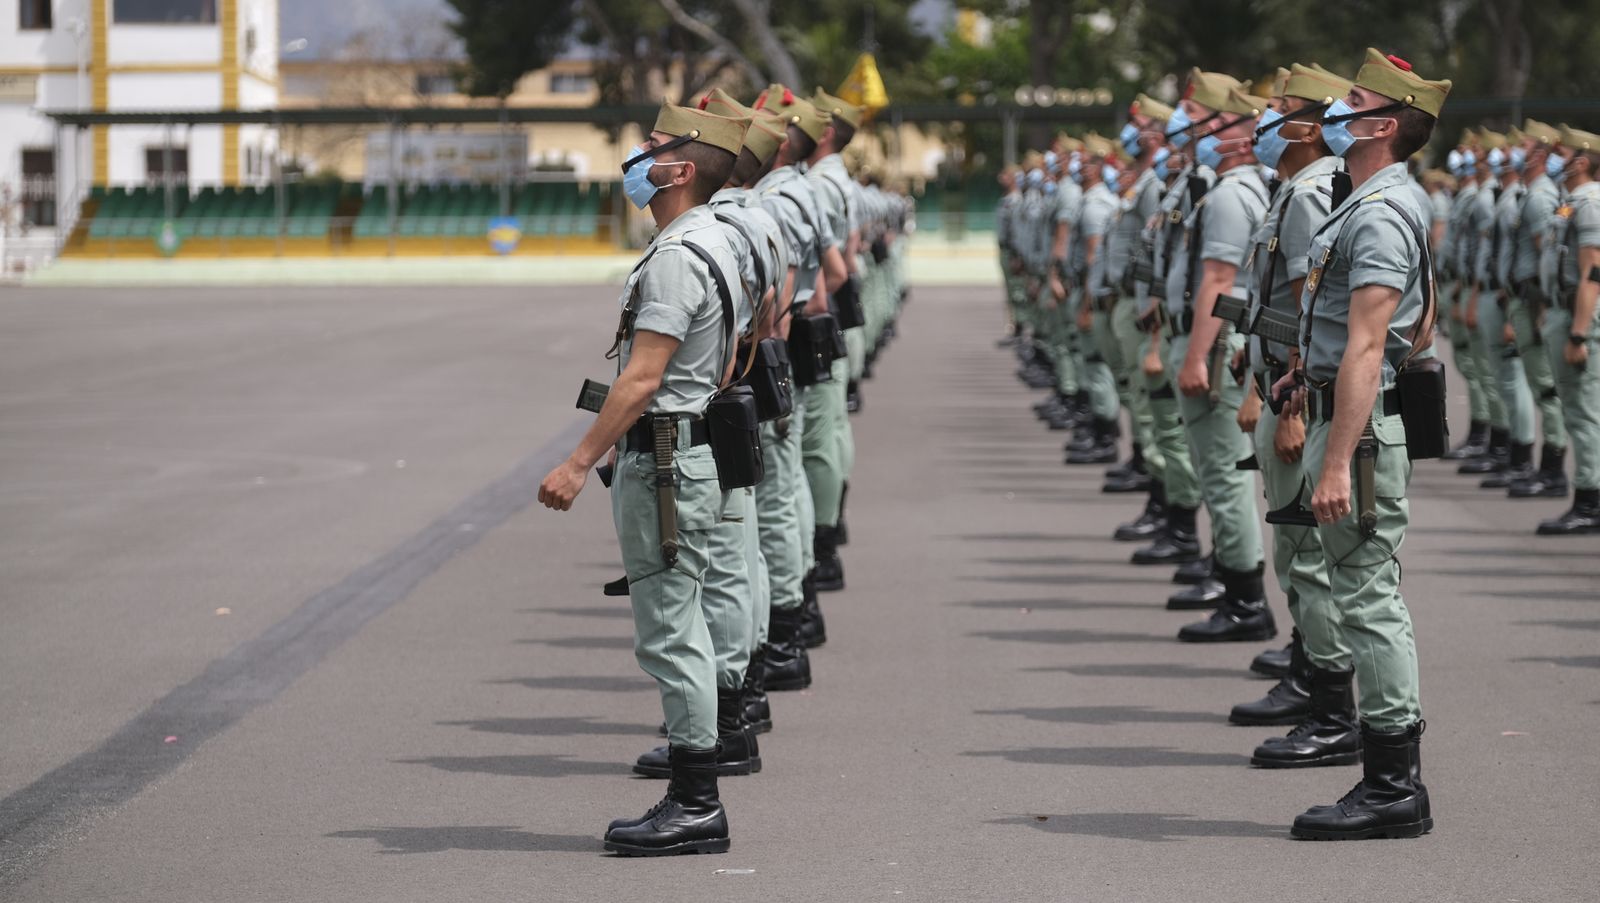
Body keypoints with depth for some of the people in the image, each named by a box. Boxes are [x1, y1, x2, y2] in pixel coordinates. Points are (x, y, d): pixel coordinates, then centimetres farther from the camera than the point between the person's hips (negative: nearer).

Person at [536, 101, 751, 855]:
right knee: (678, 631, 13)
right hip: (688, 450, 11)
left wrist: (580, 462, -22)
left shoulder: (676, 259, -18)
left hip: (662, 463, -11)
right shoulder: (712, 242, 15)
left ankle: (694, 806, -5)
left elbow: (642, 377, -23)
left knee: (669, 636, -7)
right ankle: (695, 801, 16)